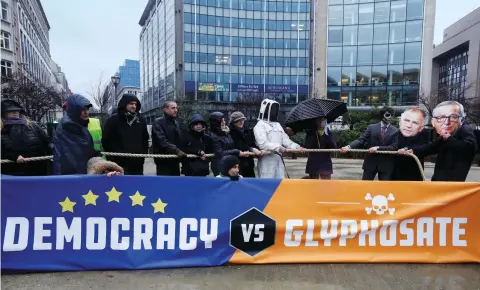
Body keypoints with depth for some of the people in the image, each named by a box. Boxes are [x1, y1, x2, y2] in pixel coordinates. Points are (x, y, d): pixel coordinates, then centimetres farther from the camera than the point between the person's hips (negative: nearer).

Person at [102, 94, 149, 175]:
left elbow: (145, 140, 20)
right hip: (120, 165, -4)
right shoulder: (113, 120, -1)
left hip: (137, 164, 5)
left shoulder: (141, 120, 13)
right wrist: (113, 160, -5)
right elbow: (106, 141, -2)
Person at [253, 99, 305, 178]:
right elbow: (263, 144, -17)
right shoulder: (260, 125, -5)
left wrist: (297, 147, -1)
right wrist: (278, 147, -27)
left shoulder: (278, 125, 20)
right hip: (267, 159, -7)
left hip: (279, 158, 7)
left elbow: (285, 140, 14)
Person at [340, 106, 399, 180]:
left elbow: (394, 147, -8)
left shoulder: (395, 131, 2)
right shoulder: (371, 127, 4)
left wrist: (378, 148, -20)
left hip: (386, 164, 0)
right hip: (370, 162, 0)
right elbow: (361, 139, -5)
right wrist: (349, 146, -23)